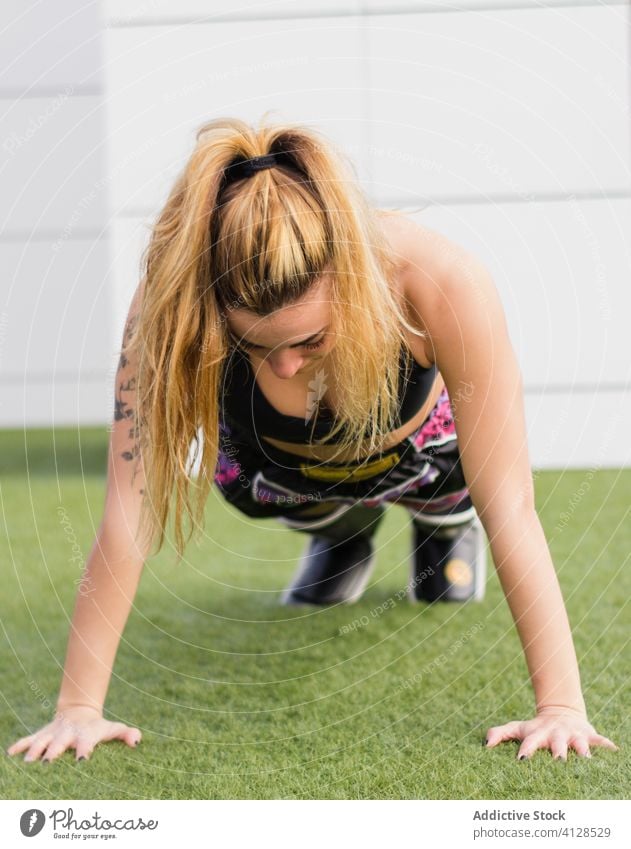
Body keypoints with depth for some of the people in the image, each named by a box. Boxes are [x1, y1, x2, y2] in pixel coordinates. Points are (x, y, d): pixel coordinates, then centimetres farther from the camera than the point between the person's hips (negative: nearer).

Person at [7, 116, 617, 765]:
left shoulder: (443, 284, -44)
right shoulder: (174, 301, -41)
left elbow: (511, 508, -40)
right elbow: (128, 510, -38)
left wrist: (561, 706, -42)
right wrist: (78, 707, -40)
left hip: (418, 445, -1)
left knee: (453, 491, -15)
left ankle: (448, 522, 22)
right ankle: (343, 532, 23)